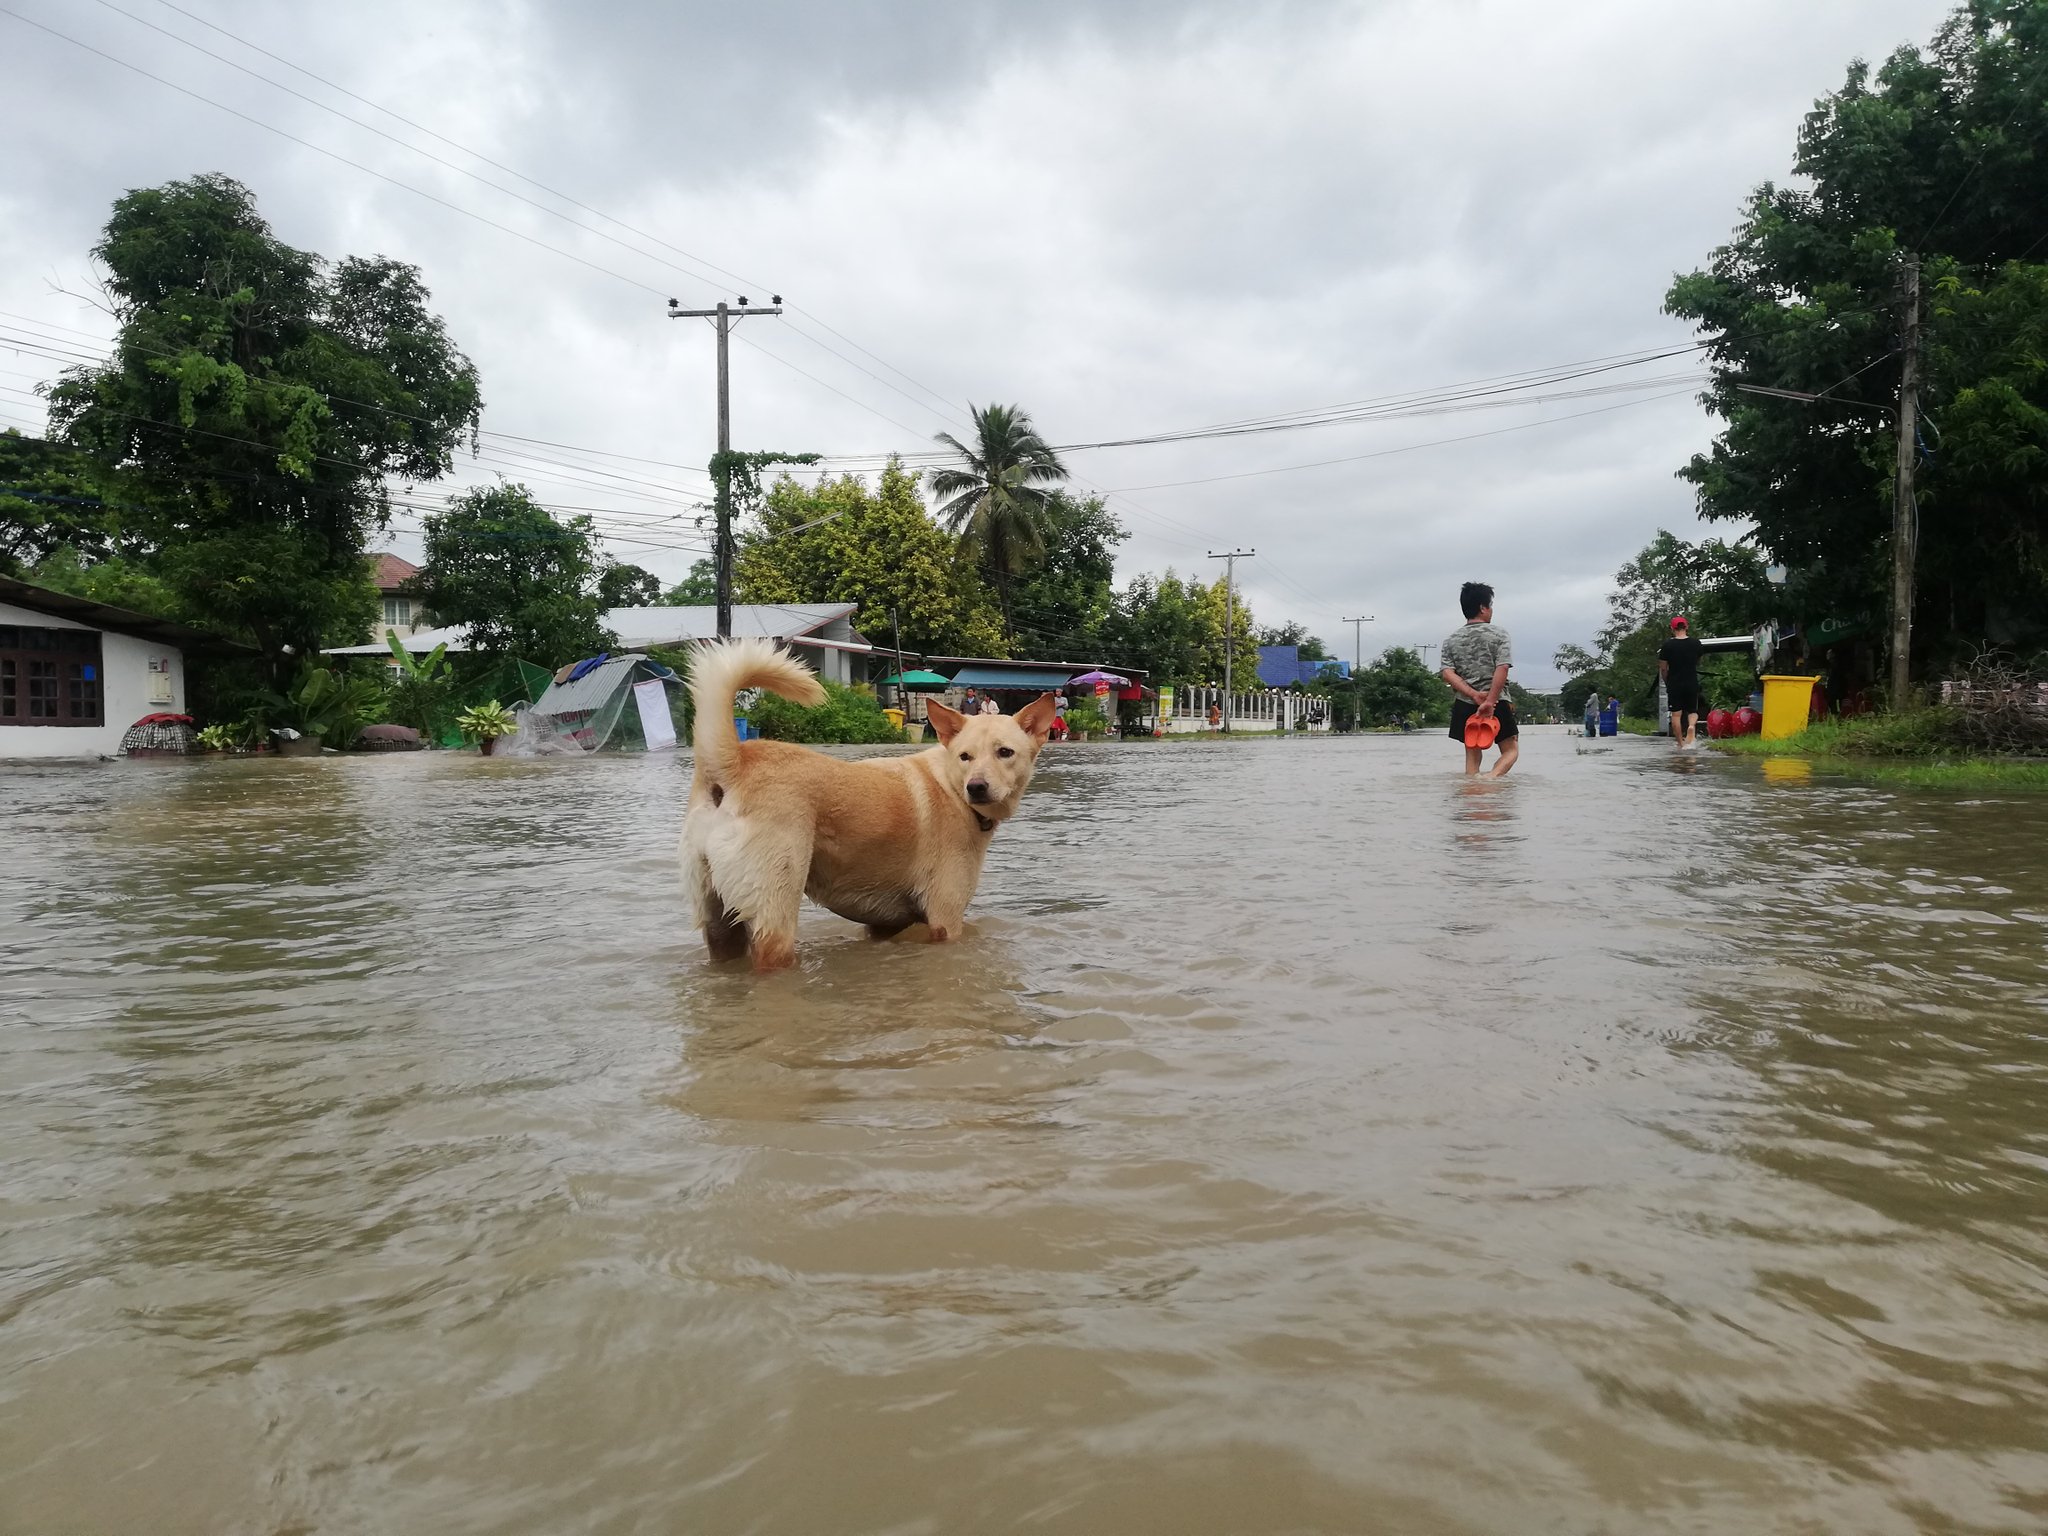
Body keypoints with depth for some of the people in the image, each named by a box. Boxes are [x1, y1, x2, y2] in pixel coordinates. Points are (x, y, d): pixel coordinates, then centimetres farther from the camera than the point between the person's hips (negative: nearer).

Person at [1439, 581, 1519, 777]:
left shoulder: (1452, 639, 7)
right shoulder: (1498, 634, -3)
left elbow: (1447, 673, -5)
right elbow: (1502, 669, -15)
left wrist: (1473, 694, -11)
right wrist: (1490, 701, -18)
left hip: (1465, 705, 4)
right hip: (1497, 704, -3)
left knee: (1473, 755, 12)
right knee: (1511, 750, 8)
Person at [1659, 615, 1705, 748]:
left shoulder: (1667, 645, -7)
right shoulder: (1695, 643, 1)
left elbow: (1663, 668, -3)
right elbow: (1698, 663, 16)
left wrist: (1667, 682, 13)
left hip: (1674, 684, -2)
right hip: (1692, 683, 2)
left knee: (1676, 714, 5)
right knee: (1693, 711, 14)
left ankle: (1681, 743, 6)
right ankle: (1691, 727, -19)